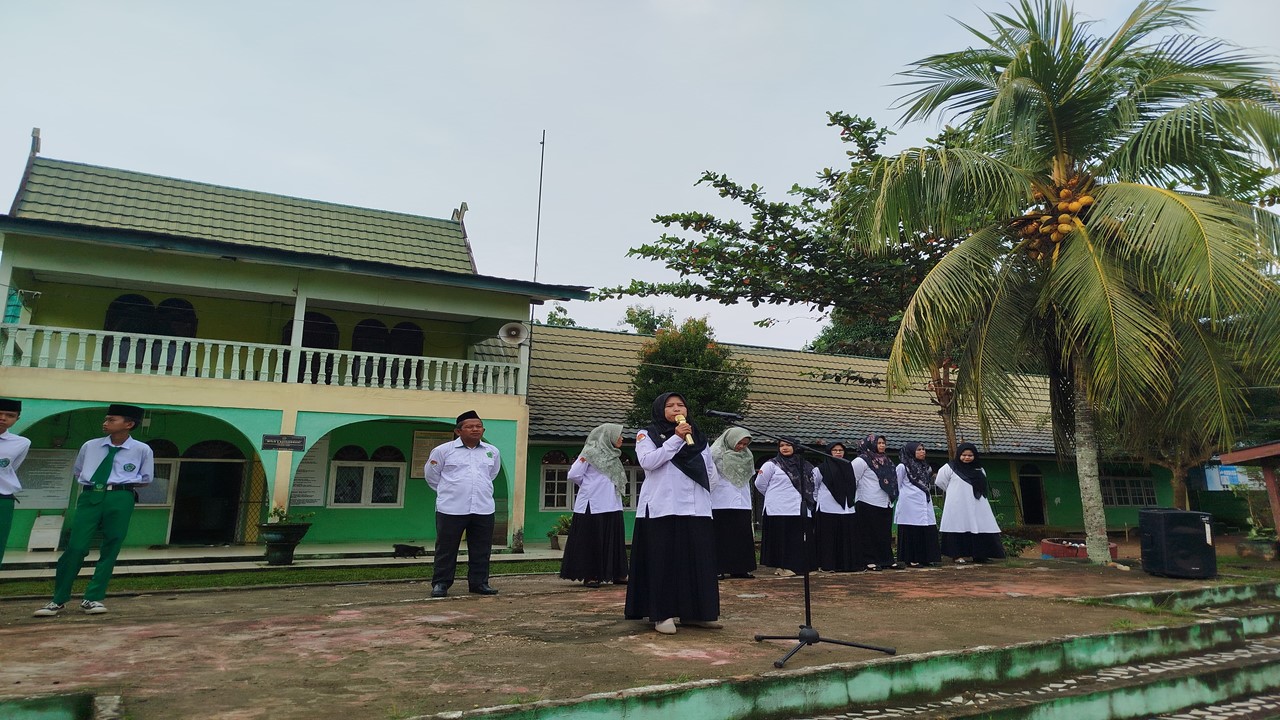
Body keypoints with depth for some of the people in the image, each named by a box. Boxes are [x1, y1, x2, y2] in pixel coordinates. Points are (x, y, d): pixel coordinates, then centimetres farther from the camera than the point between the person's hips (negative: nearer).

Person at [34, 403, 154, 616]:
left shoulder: (142, 450, 1)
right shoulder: (89, 446, 9)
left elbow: (146, 479, 10)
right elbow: (77, 472, 25)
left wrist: (121, 485, 3)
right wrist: (88, 484, 11)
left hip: (120, 500, -1)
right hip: (89, 497, 2)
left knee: (110, 549, 1)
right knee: (75, 547, -4)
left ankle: (93, 598, 11)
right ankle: (58, 600, 9)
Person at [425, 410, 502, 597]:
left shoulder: (492, 452, 8)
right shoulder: (443, 450, -1)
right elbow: (431, 475, 11)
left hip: (484, 509, 3)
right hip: (451, 509, -3)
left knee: (481, 550, 7)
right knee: (446, 549, 3)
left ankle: (479, 583, 19)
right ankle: (440, 584, 15)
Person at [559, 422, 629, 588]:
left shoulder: (613, 456, 16)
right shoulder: (591, 452, -6)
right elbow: (573, 475, -8)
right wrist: (588, 486, 6)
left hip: (612, 506, 7)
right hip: (593, 506, -7)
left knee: (614, 540, 7)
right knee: (592, 541, -1)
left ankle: (617, 574, 13)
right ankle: (590, 576, 6)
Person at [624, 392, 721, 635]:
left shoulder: (698, 437, 17)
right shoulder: (647, 434, 3)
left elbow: (710, 468, 24)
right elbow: (648, 461, -14)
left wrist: (698, 485, 9)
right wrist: (676, 438, -16)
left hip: (696, 508, 5)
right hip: (661, 507, -4)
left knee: (698, 560, 3)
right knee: (663, 561, -4)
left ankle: (695, 612, 12)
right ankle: (661, 614, 2)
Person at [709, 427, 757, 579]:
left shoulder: (746, 456, 14)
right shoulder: (716, 453, -5)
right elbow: (710, 476, -7)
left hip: (742, 502, 6)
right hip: (722, 503, -6)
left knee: (743, 536, 4)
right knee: (722, 536, -2)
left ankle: (739, 568, 10)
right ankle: (719, 569, 2)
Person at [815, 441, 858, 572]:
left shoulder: (849, 466, 13)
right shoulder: (823, 467, -1)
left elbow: (855, 485, 20)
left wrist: (853, 499, 13)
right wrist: (819, 498, 4)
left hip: (847, 507, 4)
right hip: (828, 508, -4)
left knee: (848, 536, 4)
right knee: (830, 537, -2)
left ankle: (848, 563, 12)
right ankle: (830, 565, 2)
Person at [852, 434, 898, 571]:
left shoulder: (885, 460, 15)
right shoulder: (862, 460, -9)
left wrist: (892, 496, 15)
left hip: (885, 503, 7)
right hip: (869, 504, -7)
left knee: (885, 533, 11)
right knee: (869, 533, -2)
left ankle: (886, 559, 18)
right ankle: (869, 561, 4)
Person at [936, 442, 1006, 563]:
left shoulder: (979, 470, 13)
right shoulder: (950, 468, -2)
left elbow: (982, 486, 23)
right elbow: (941, 482, 2)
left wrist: (970, 493, 11)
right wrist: (955, 492, 7)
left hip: (976, 506, 5)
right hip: (957, 506, -5)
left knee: (981, 529, 0)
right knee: (958, 529, -6)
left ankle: (978, 555, 8)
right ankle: (957, 555, 0)